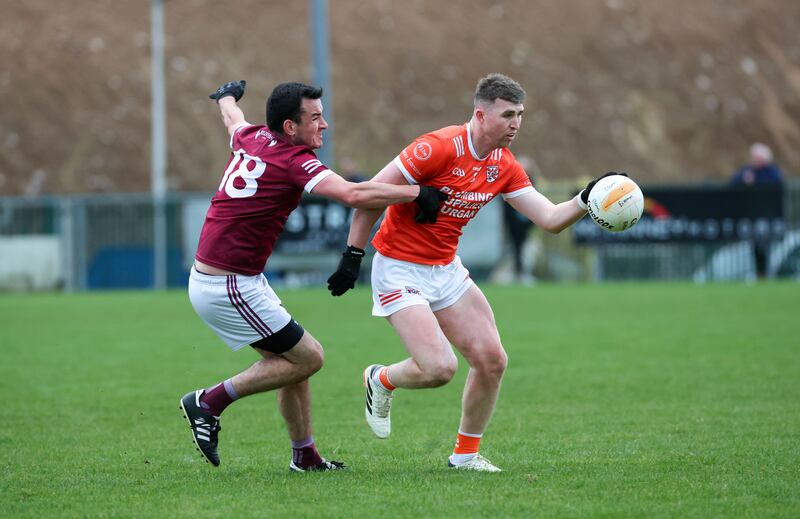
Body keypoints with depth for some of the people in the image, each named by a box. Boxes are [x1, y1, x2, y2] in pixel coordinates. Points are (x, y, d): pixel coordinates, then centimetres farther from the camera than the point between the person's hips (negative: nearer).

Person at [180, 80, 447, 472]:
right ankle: (209, 402, 0)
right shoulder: (294, 160, -18)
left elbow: (232, 117, 33)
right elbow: (353, 195, -30)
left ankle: (305, 456, 21)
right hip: (227, 289, -10)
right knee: (307, 358, -3)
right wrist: (417, 193, -20)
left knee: (292, 358, 15)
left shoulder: (250, 139, 7)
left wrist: (227, 96, 57)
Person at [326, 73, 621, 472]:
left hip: (445, 270, 7)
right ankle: (381, 380, 15)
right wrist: (353, 255, -17)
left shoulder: (504, 166, 1)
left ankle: (466, 453, 16)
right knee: (440, 368, -19)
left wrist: (586, 199, -17)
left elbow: (550, 219, 0)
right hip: (400, 270, -7)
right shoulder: (440, 148, -22)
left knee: (492, 359, -2)